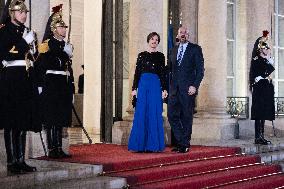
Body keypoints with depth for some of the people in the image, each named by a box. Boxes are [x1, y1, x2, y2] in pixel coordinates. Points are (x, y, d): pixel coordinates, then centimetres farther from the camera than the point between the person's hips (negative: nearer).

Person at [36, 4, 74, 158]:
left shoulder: (65, 45, 17)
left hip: (64, 86, 7)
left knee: (60, 118, 9)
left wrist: (71, 89, 17)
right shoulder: (47, 45, -6)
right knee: (51, 118, -4)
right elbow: (41, 66, -12)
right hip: (51, 85, -7)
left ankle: (59, 148, 13)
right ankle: (51, 149, 0)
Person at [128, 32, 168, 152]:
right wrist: (134, 88, 1)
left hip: (156, 85, 0)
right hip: (143, 84, 0)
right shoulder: (142, 55, 9)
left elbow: (162, 74, 6)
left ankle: (153, 144, 4)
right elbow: (137, 72, 8)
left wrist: (164, 89, -1)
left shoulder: (160, 56, 9)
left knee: (155, 114, -1)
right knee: (141, 113, -1)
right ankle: (140, 144, 5)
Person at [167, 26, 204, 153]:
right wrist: (169, 87, 8)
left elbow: (200, 70, -3)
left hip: (188, 89, -5)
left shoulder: (195, 49, 2)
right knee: (172, 115, 0)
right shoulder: (174, 50, 17)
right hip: (174, 89, 5)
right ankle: (181, 142, 12)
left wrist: (195, 86, -13)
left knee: (187, 117, 0)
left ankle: (185, 144, 10)